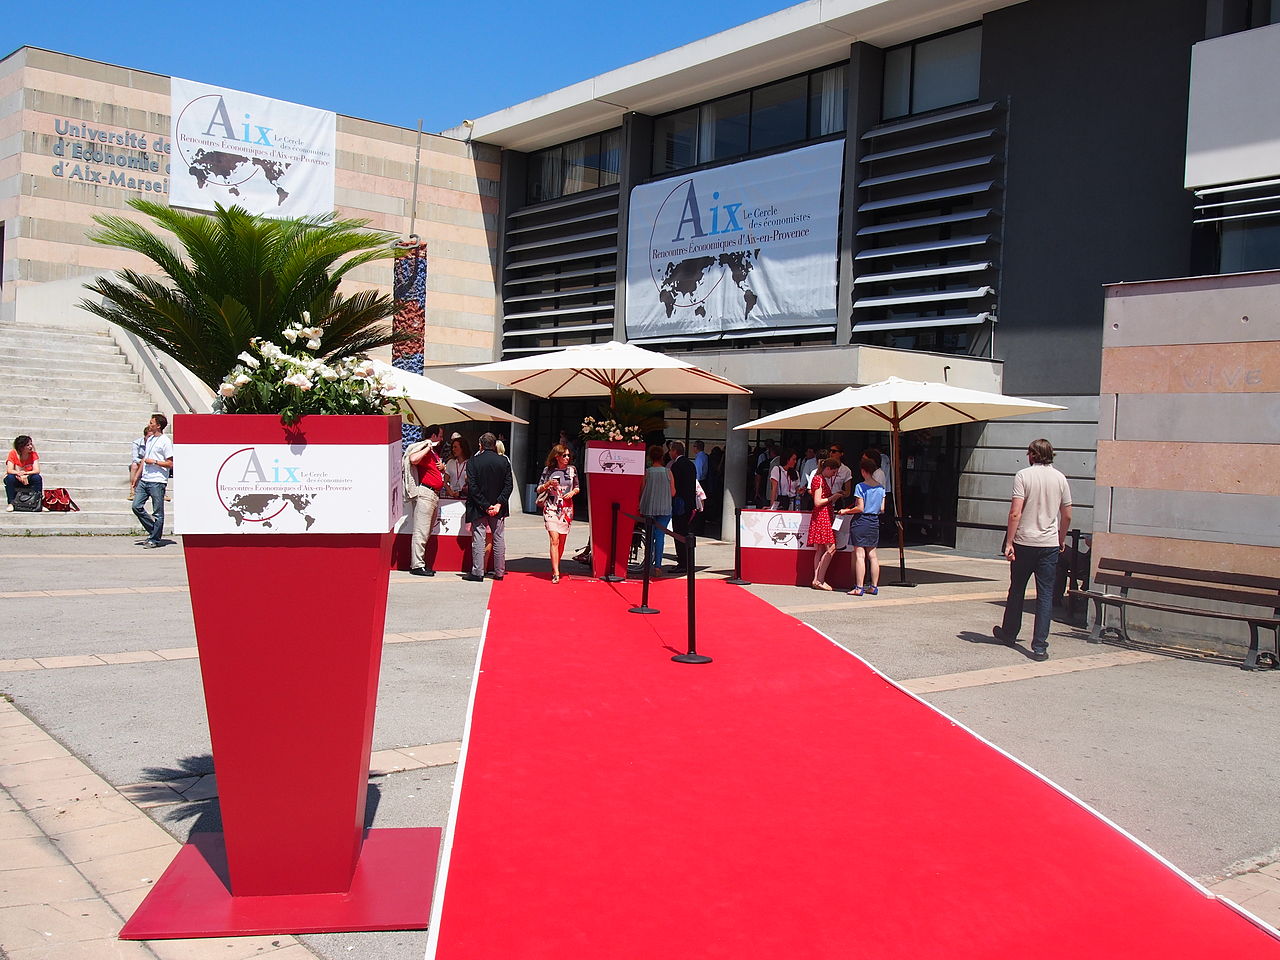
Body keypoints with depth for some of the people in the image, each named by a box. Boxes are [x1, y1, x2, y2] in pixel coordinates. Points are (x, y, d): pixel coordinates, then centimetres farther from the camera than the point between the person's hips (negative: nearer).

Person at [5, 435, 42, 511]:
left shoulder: (33, 454, -10)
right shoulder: (13, 454, -15)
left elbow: (37, 471, -20)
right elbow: (9, 470, -25)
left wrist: (24, 474, -35)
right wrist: (20, 474, -43)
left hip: (27, 480, 1)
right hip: (15, 480, -1)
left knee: (38, 478, -27)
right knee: (10, 478, -34)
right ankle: (11, 503, -28)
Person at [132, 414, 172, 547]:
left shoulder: (165, 441, -8)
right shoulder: (150, 439, 16)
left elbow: (170, 464, -11)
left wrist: (154, 462, -14)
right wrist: (138, 476, 24)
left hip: (157, 481, -8)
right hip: (144, 480, 8)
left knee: (157, 512, 0)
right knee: (136, 506, 2)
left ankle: (154, 539, 7)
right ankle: (153, 530, 16)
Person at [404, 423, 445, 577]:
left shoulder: (434, 452, 22)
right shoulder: (423, 448, -8)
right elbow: (413, 459, -31)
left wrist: (442, 469, 12)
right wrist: (429, 447, -19)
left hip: (434, 494, 10)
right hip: (425, 493, -10)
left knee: (427, 532, 12)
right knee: (421, 532, -9)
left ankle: (420, 563, 18)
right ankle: (417, 566, -7)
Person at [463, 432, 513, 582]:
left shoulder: (473, 462, -8)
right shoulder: (504, 461, -1)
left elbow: (472, 487, -13)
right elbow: (509, 485, -5)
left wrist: (485, 506, -10)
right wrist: (498, 504, -8)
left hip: (478, 508, -2)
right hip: (498, 508, 2)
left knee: (478, 539, 2)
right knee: (499, 539, 9)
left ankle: (477, 572, 1)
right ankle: (499, 572, 13)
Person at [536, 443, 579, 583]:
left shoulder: (572, 469, 7)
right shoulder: (548, 470, 1)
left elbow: (577, 488, 17)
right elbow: (539, 489, 7)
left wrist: (573, 492, -4)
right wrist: (548, 484, -12)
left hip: (566, 509, 3)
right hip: (551, 508, -3)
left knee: (562, 542, 6)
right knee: (554, 540, -13)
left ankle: (555, 568, 24)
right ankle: (556, 573, -16)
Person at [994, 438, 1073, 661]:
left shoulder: (1023, 475, -6)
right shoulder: (1060, 478, 4)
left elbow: (1015, 512, -14)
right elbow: (1067, 515, 9)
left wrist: (1009, 542, -10)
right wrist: (1062, 540, 23)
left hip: (1024, 542, -2)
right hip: (1050, 543, 2)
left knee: (1016, 589, 14)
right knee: (1045, 594, 2)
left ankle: (1009, 633, 31)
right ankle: (1039, 646, -2)